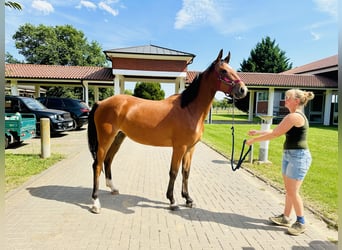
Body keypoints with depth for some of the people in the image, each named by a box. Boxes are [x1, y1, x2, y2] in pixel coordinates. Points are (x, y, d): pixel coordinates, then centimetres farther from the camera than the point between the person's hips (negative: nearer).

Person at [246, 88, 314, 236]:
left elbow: (274, 134, -19)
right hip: (289, 155, 10)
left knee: (293, 191, 0)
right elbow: (275, 131, 14)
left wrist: (254, 140, -11)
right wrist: (257, 132, 11)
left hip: (298, 156, -10)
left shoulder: (295, 116, -19)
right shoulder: (293, 116, 13)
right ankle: (285, 217, 29)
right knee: (289, 189, 16)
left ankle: (301, 223, 18)